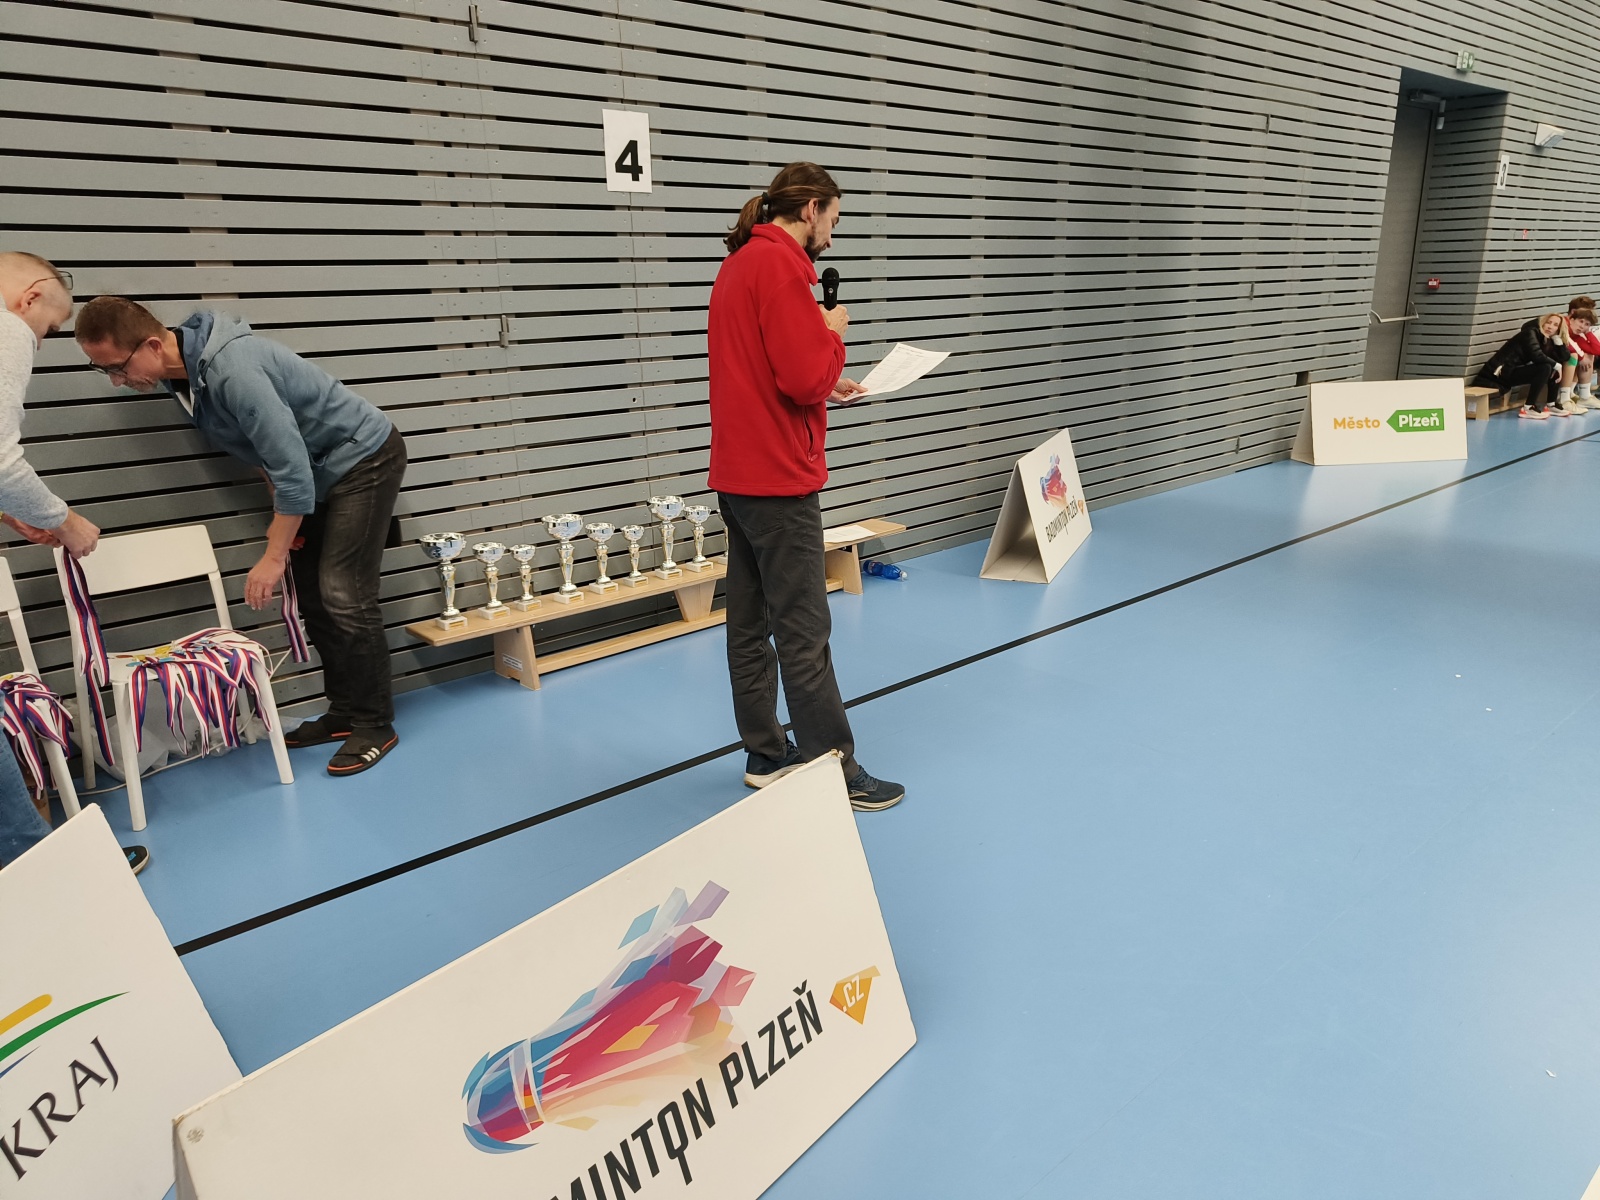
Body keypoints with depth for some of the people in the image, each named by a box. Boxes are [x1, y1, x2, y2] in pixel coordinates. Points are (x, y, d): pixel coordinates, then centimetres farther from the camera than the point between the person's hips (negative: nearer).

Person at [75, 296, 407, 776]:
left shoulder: (230, 369, -30)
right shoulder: (181, 373, 0)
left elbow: (292, 468, -29)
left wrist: (274, 555, -22)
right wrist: (283, 511, 7)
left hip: (365, 458, -9)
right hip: (321, 470, 10)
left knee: (343, 594, -12)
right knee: (312, 592, 7)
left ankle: (375, 726, -1)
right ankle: (344, 713, 17)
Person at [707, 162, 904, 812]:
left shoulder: (738, 264, 18)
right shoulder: (781, 264, -13)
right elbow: (805, 377, -21)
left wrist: (827, 386, 12)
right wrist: (833, 332, -3)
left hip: (738, 476, 10)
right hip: (779, 479, -10)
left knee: (751, 624, 13)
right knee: (803, 632, -4)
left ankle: (766, 756, 24)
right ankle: (833, 770, 6)